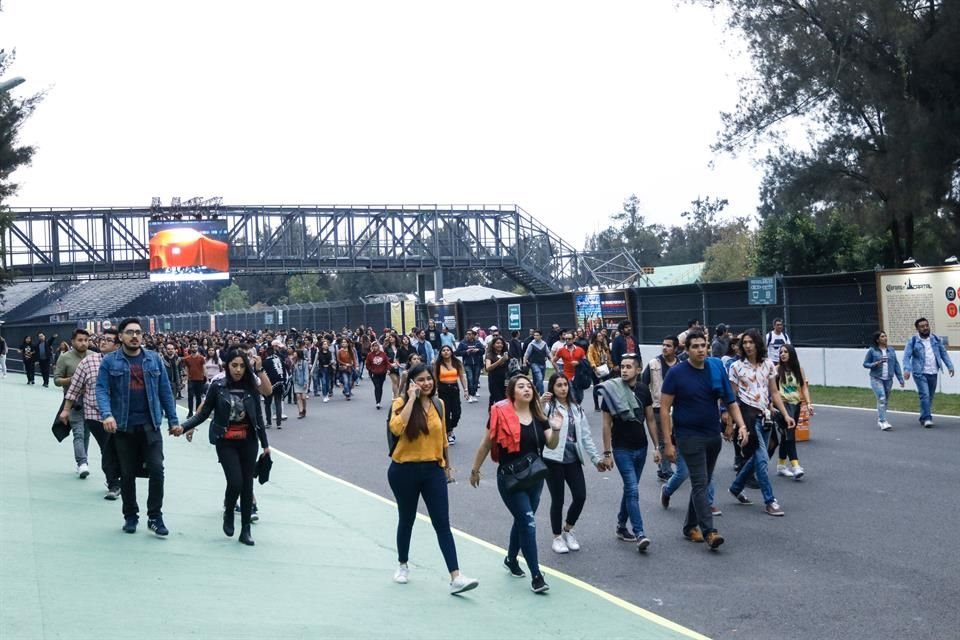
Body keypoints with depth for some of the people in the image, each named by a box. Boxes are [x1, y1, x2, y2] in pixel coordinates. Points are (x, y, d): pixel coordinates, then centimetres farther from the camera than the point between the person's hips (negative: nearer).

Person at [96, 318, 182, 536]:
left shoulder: (154, 359, 6)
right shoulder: (110, 361, 1)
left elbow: (165, 391, 8)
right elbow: (102, 390, -6)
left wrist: (173, 420, 5)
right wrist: (107, 414, -24)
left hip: (150, 425, 1)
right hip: (123, 426, -1)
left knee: (156, 469, -8)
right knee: (127, 474, 9)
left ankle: (155, 516, 4)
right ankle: (130, 516, 24)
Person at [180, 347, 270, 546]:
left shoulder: (251, 387, 1)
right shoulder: (218, 386, -5)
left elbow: (258, 417, 5)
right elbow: (204, 412, -1)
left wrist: (265, 443, 6)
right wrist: (185, 426, -13)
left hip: (248, 441, 2)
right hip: (226, 442, -2)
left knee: (247, 484, 5)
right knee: (235, 482, -14)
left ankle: (245, 530, 15)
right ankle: (228, 514, 18)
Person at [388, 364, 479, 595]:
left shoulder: (438, 404, 5)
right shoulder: (402, 403, -10)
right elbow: (396, 428, -31)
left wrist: (448, 464, 22)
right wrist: (411, 398, -25)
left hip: (433, 470, 3)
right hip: (405, 470, -3)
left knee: (442, 523, -4)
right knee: (407, 520, 13)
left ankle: (456, 578, -9)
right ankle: (403, 565, 36)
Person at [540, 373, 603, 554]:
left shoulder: (576, 409, 13)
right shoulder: (548, 406, -5)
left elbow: (586, 436, 15)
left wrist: (596, 458, 12)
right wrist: (540, 404, -40)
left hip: (573, 459, 5)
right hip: (553, 459, -5)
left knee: (580, 496, 0)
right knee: (557, 499, 3)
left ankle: (567, 530, 26)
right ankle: (557, 537, 22)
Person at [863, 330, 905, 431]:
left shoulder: (891, 350, 7)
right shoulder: (872, 351, -3)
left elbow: (896, 364, 9)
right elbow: (865, 364, 2)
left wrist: (900, 378, 6)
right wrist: (875, 364, -17)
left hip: (888, 379, 4)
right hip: (876, 379, -4)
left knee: (885, 400, 11)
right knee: (881, 399, -16)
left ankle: (879, 420, 27)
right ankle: (883, 422, -18)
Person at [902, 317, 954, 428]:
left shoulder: (936, 339, 9)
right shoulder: (913, 341, -3)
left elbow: (943, 353, 13)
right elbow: (906, 356, -9)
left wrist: (949, 366, 4)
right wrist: (907, 369, -23)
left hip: (933, 373, 5)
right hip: (920, 373, -4)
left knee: (930, 396, 10)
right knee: (925, 395, -14)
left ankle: (924, 417, 21)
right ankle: (927, 418, -10)